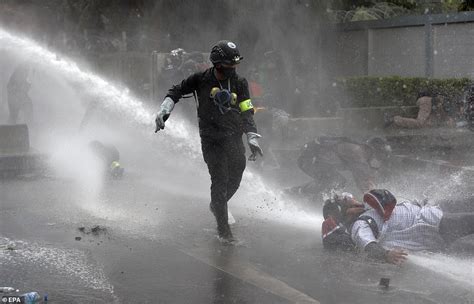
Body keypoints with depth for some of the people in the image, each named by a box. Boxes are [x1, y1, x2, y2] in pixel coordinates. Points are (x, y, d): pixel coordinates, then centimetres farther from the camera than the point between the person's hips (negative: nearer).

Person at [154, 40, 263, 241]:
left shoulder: (240, 83, 4)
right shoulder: (201, 80, -4)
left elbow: (247, 113, 6)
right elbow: (176, 91, 9)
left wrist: (252, 139, -2)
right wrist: (164, 110, -2)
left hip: (235, 139, 4)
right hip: (211, 140, -3)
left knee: (234, 181, 6)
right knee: (220, 181, -11)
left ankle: (217, 206, 38)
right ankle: (223, 228, -2)